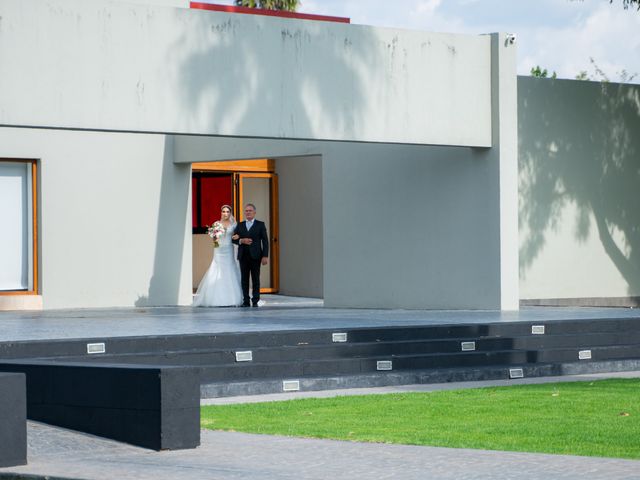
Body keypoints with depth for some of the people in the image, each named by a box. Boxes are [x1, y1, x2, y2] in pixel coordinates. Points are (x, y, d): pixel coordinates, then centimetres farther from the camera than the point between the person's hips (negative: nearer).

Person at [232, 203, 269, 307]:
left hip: (255, 256, -2)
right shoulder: (240, 225, 14)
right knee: (244, 279, 1)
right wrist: (241, 241, -11)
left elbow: (265, 241, 1)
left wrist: (265, 256, -7)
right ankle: (246, 301, 3)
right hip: (243, 256, 3)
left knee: (255, 278, -1)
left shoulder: (260, 225, 6)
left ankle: (255, 301, 2)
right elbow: (234, 239, 11)